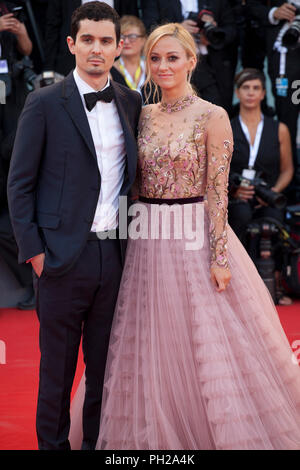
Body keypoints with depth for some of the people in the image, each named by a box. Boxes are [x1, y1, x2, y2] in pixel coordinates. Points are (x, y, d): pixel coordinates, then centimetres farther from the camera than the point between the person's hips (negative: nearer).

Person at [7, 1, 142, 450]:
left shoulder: (130, 102, 9)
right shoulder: (45, 104, -4)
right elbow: (20, 183, -2)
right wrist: (34, 250, -7)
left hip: (116, 255, 4)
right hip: (65, 256, -4)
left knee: (106, 363, 11)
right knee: (57, 364, 6)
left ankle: (99, 441, 23)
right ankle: (52, 442, 20)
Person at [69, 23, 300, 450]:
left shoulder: (213, 117, -7)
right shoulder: (143, 116, 8)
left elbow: (218, 192, -10)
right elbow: (134, 182, 13)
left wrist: (220, 255, -14)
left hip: (195, 239, -5)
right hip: (147, 240, 5)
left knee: (203, 345, 0)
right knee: (150, 347, 9)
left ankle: (214, 431, 14)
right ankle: (154, 433, 21)